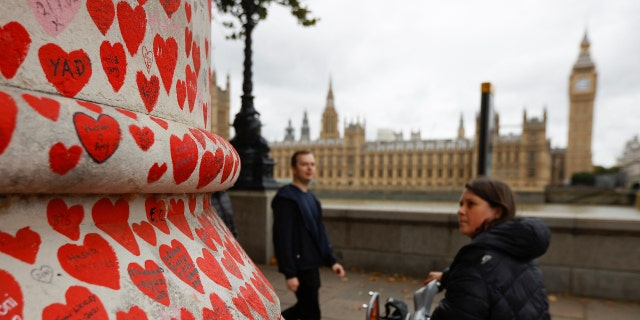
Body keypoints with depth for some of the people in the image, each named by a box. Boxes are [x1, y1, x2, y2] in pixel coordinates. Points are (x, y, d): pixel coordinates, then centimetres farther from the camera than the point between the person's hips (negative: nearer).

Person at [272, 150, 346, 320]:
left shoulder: (310, 197, 13)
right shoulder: (286, 198, -15)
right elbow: (283, 239, -19)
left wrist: (331, 260, 11)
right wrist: (290, 273, -20)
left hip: (311, 264, 9)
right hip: (300, 266, -9)